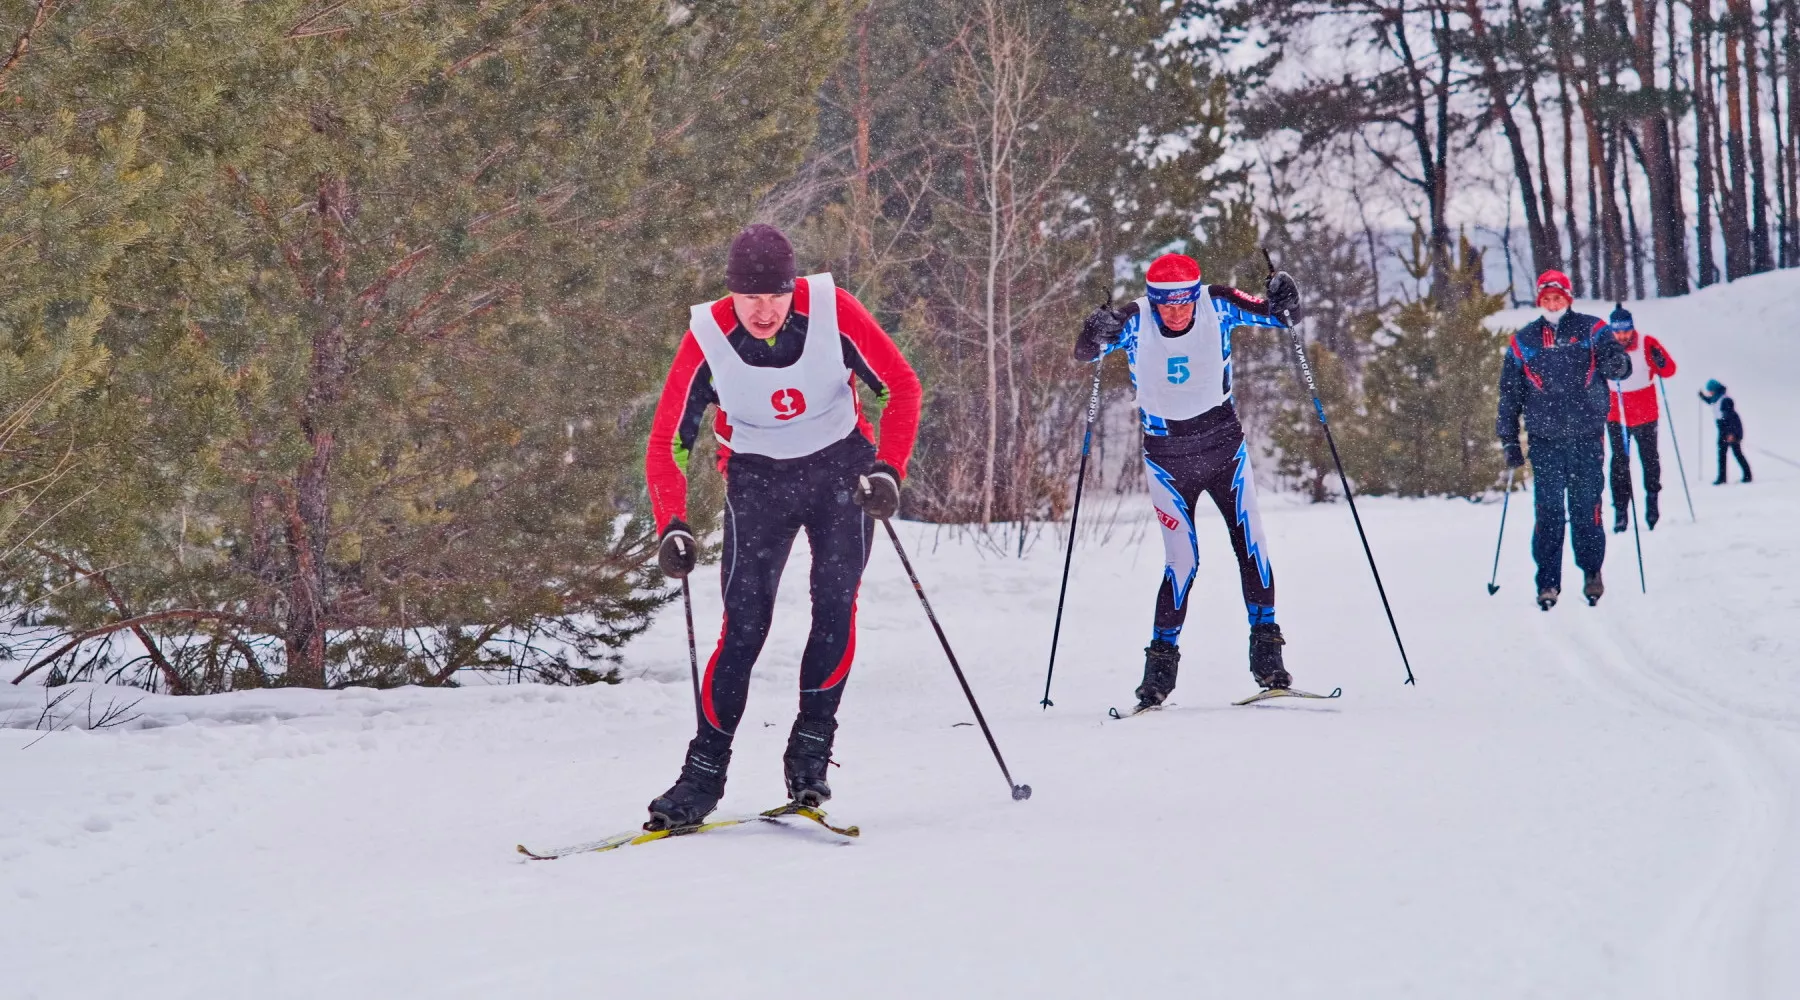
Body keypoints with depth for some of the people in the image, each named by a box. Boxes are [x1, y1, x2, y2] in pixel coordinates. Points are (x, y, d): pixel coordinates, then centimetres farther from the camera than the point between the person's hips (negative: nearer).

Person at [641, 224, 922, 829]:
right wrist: (672, 526, -21)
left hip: (840, 467, 0)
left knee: (835, 604, -15)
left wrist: (888, 469, -19)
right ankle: (704, 771, -3)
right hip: (757, 479, 0)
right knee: (744, 625, -10)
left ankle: (810, 751, -5)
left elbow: (901, 386, -8)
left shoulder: (832, 312, -20)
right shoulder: (708, 338, -18)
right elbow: (666, 443, -10)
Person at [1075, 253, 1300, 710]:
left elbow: (1275, 315, -11)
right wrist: (1096, 334, -44)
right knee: (1183, 560, -9)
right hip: (1167, 457, -2)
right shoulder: (1135, 321, -15)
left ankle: (1266, 646, 7)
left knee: (1251, 544, -5)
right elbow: (1084, 352, -22)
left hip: (1224, 446, 2)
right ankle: (1162, 657, 5)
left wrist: (1282, 305, -34)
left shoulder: (1217, 306, -12)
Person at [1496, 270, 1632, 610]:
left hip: (1586, 436, -1)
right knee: (1549, 511, -3)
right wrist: (1509, 441, 10)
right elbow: (1509, 394, 13)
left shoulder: (1590, 330, 5)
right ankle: (1548, 582, 0)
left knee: (1586, 507, 1)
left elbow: (1617, 361, -2)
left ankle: (1592, 572, 15)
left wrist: (1616, 362, -27)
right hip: (1545, 440, 1)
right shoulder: (1523, 341, 9)